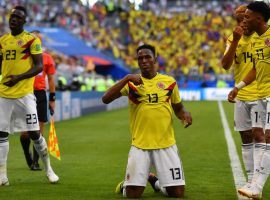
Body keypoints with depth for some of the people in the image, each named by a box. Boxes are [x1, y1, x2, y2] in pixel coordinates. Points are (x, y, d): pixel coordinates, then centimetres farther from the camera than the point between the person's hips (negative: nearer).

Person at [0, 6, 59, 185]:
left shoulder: (32, 39, -5)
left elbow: (39, 66, -9)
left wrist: (18, 78, -20)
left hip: (24, 94, -5)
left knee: (34, 133, -2)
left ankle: (48, 169, 15)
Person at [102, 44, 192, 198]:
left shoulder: (169, 81, 6)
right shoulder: (131, 83, 1)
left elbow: (178, 107, 18)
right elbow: (106, 99, -12)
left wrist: (185, 114, -6)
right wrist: (127, 78, -20)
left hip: (166, 145, 2)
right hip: (140, 145, -1)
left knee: (177, 193, 1)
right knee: (132, 194, -3)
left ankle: (157, 182, 33)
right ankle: (125, 185, 33)